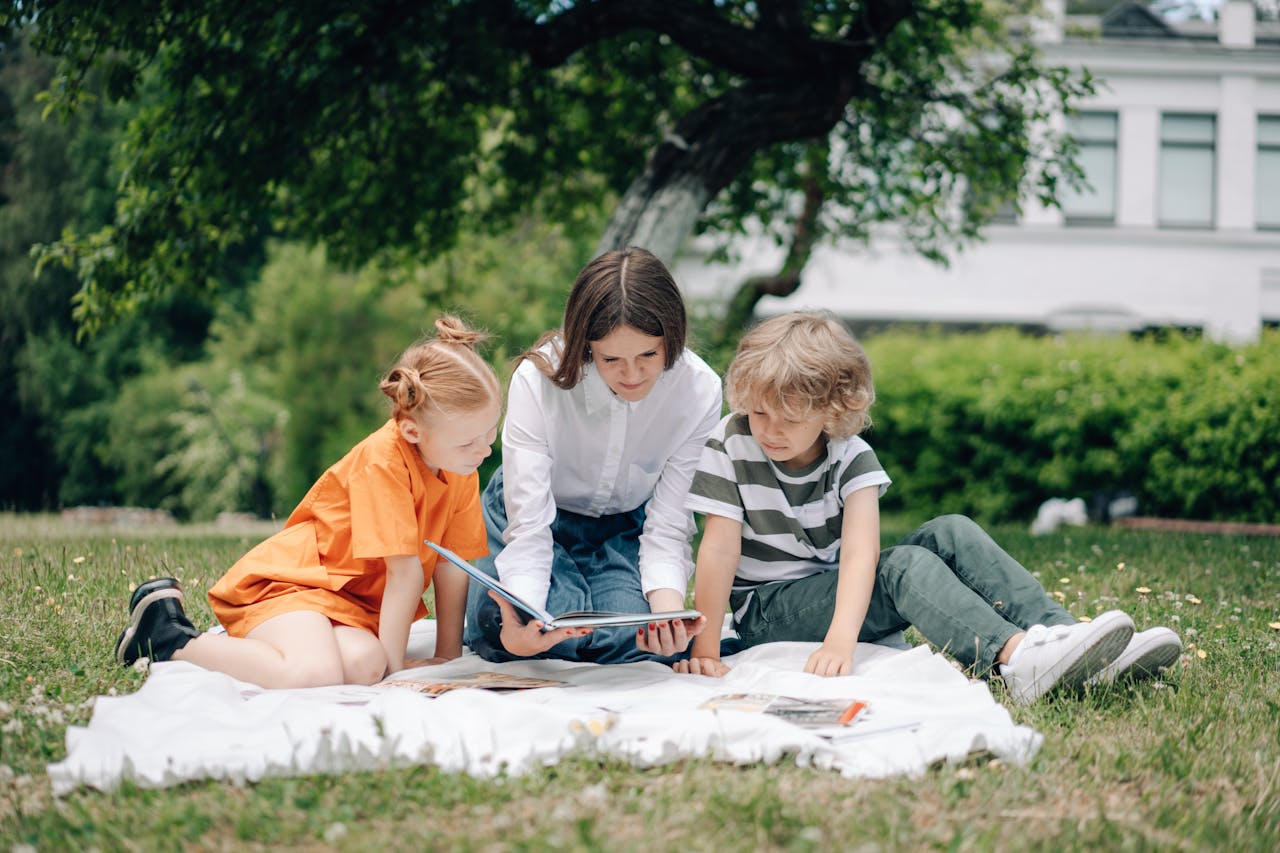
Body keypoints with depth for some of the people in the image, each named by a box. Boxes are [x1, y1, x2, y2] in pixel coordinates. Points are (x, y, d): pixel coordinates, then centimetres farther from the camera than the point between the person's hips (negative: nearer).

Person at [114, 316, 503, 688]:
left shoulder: (461, 464, 1)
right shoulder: (384, 459, -22)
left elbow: (452, 563, 3)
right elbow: (405, 570, -21)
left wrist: (449, 654, 1)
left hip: (352, 598, 7)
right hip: (291, 575, -7)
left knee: (364, 665, -28)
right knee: (314, 675, -36)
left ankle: (238, 641, 0)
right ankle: (172, 638, -10)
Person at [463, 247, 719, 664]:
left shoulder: (699, 391, -23)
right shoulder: (537, 379, -30)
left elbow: (667, 527, -19)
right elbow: (528, 526, -30)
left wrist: (668, 611, -41)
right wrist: (522, 619, -50)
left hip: (625, 528, 1)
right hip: (540, 517, -1)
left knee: (640, 638, -28)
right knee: (507, 632, -31)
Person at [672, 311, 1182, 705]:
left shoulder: (851, 456, -9)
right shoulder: (728, 450, -15)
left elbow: (861, 550, -26)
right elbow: (720, 550, -21)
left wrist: (841, 638, -43)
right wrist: (705, 653, -27)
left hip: (842, 593, 5)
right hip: (767, 612, -4)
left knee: (952, 534, -16)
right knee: (906, 565, -29)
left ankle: (1059, 635, -30)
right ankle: (1020, 661, -50)